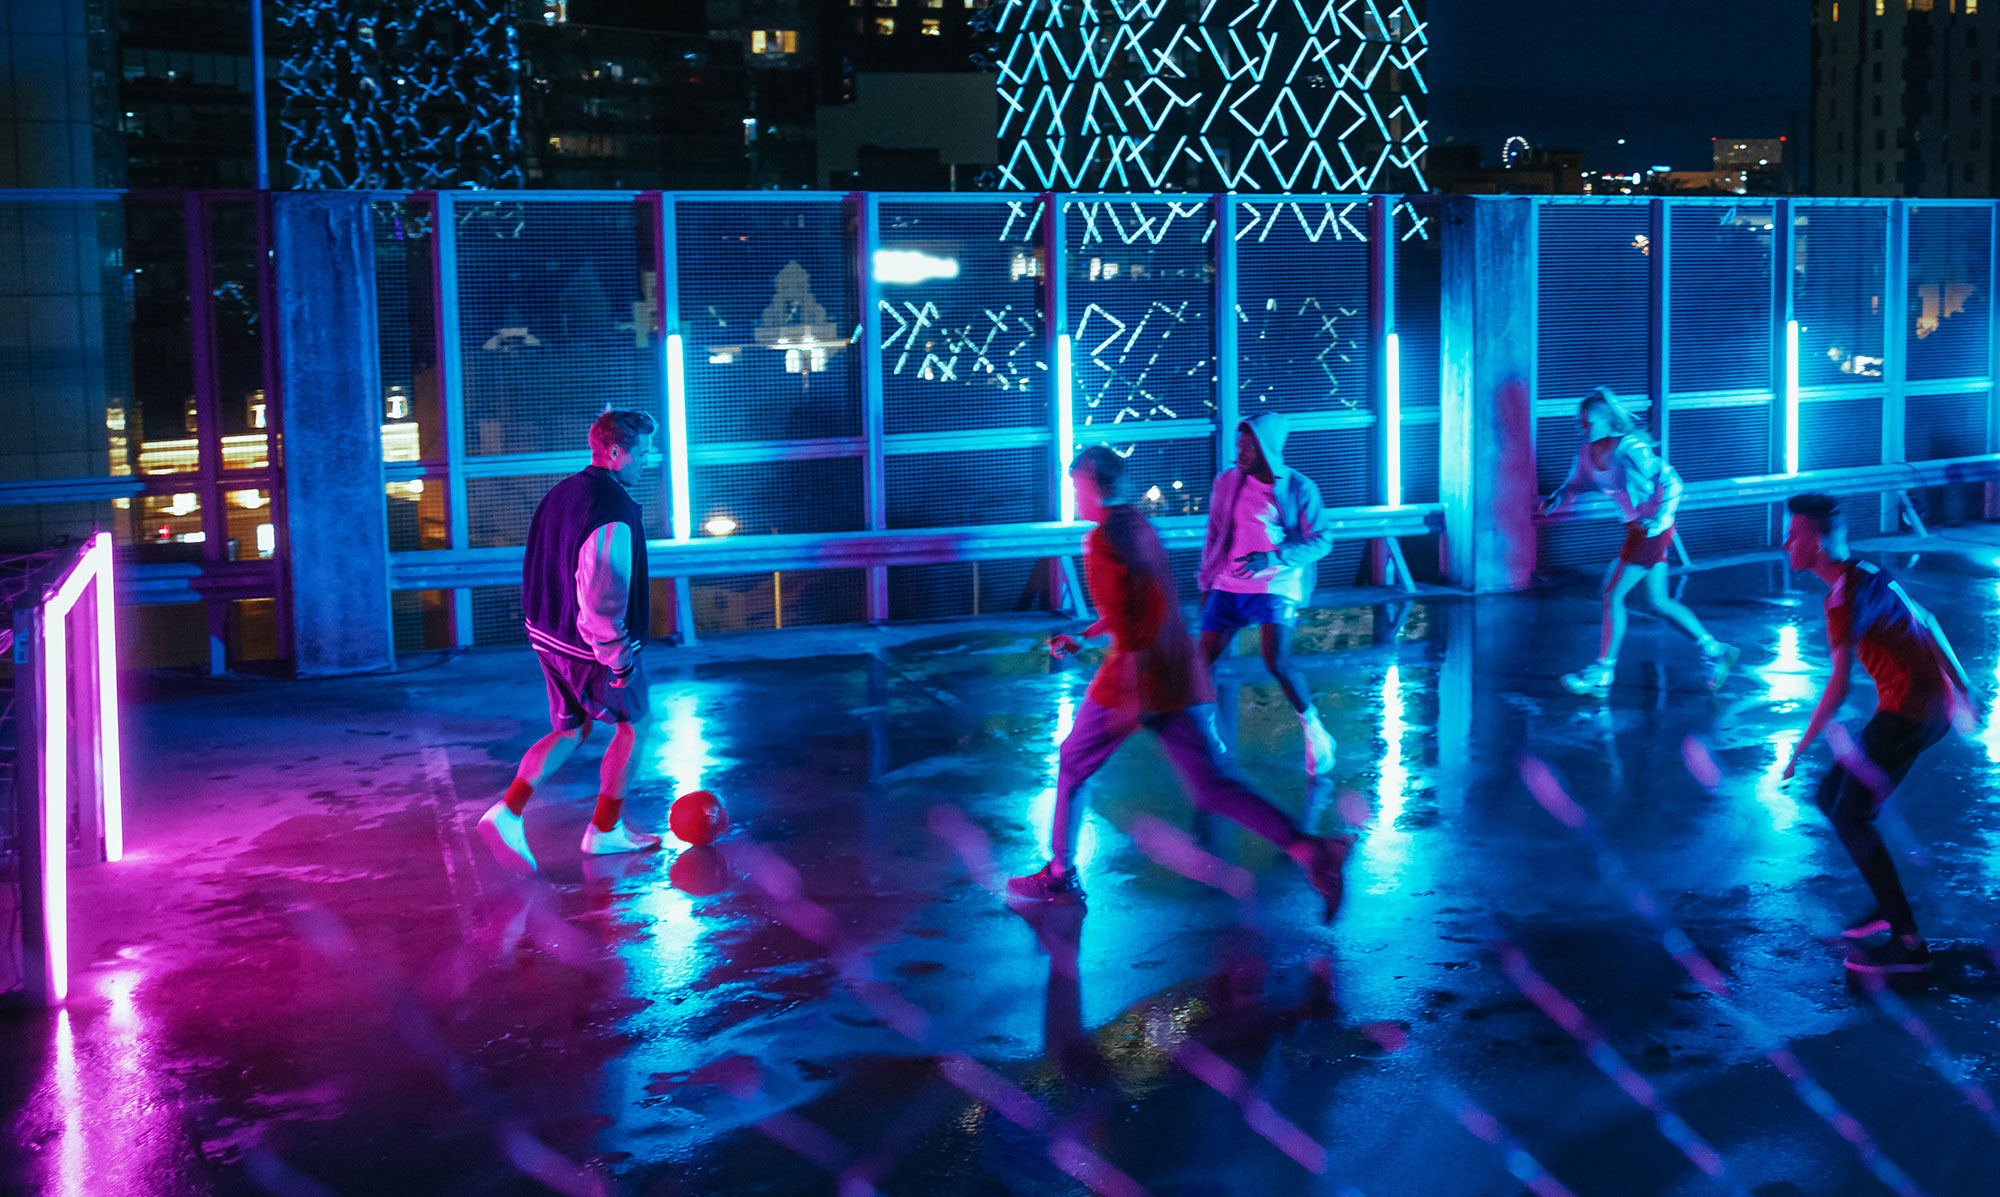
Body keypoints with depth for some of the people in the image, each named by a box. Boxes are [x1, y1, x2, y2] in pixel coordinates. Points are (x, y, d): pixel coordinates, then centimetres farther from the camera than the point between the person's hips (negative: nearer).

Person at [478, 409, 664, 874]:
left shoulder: (560, 493, 7)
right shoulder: (613, 510, -23)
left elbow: (540, 569, 17)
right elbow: (603, 596, -27)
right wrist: (619, 658, -20)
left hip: (550, 637, 8)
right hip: (594, 647, -8)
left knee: (570, 730, 19)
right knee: (636, 724, 12)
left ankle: (508, 811, 2)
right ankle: (605, 830, 20)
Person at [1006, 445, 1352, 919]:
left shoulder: (1104, 540, -11)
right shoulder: (1140, 526, 16)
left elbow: (1135, 616, -21)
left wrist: (1129, 694, -20)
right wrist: (1083, 638, 35)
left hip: (1138, 676, -8)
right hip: (1184, 678, 8)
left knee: (1072, 765, 13)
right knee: (1213, 786, 5)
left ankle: (1060, 876, 22)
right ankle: (1309, 849, -10)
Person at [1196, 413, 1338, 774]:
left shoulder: (1299, 489, -5)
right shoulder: (1226, 483, 5)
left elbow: (1321, 540, -8)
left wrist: (1270, 558, -19)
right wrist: (1206, 583, 17)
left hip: (1275, 585, -4)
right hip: (1228, 585, 4)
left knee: (1277, 662, -20)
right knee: (1203, 660, -1)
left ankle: (1313, 730, 1)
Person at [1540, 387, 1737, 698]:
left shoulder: (1629, 449, -23)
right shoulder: (1588, 451, 1)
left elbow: (1672, 482, -22)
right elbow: (1576, 482, 19)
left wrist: (1662, 518, -29)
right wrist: (1556, 500, 3)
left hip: (1653, 529, -8)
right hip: (1637, 528, 8)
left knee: (1613, 596, -6)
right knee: (1659, 602, 13)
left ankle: (1602, 672, 2)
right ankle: (1714, 651, 23)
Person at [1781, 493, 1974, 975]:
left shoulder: (1844, 596, -18)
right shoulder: (1867, 573, 12)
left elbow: (1839, 688, -26)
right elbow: (1925, 622, 22)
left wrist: (1799, 750, -22)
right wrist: (1960, 685, 29)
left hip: (1907, 713, -10)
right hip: (1934, 706, 10)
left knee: (1851, 818, -6)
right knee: (1830, 795, 14)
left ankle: (1909, 944, -3)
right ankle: (1889, 905, 20)